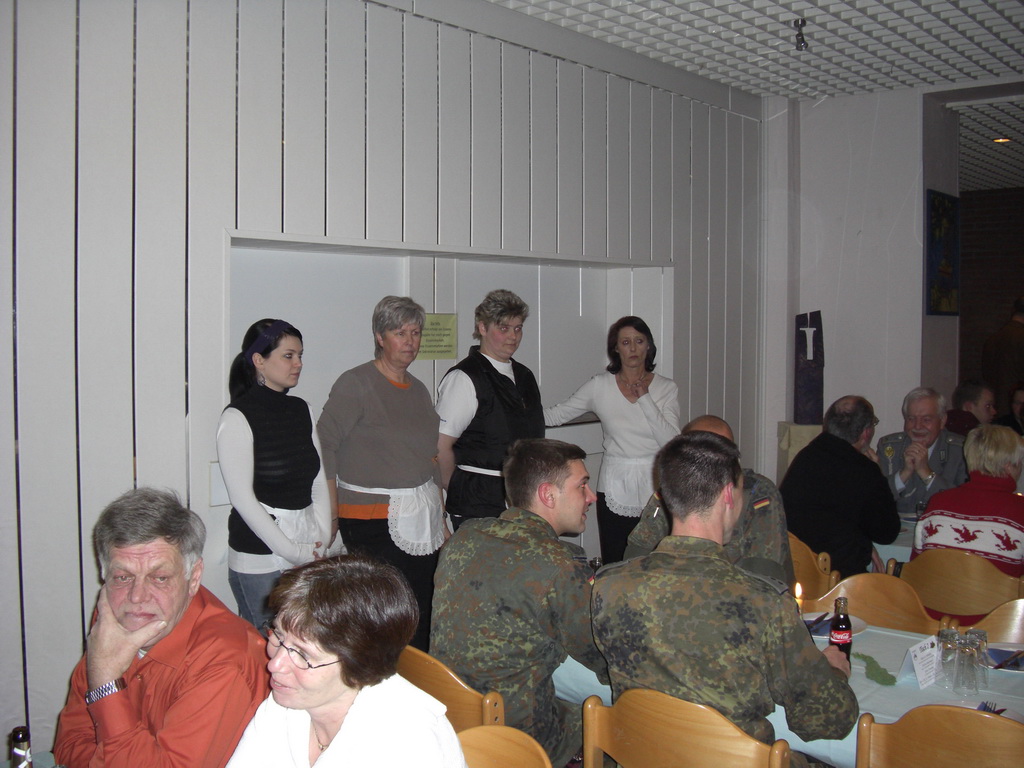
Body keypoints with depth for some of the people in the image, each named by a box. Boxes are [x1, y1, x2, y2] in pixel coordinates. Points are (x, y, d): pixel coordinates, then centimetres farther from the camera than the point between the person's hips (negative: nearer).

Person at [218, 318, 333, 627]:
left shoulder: (301, 410, 11)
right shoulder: (238, 417, -8)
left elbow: (319, 480, 11)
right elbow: (243, 498, -12)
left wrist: (322, 538, 0)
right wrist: (291, 551, -12)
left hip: (308, 552, 6)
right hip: (259, 557, -6)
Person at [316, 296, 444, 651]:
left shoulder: (418, 389, 15)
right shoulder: (355, 384, -6)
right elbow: (325, 443, -8)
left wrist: (440, 518, 20)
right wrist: (333, 510, -11)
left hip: (421, 520, 6)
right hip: (372, 522, -6)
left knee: (423, 618, 3)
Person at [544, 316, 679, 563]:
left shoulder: (666, 388, 4)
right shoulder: (600, 386, 3)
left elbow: (671, 442, -7)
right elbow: (555, 415, 7)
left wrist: (644, 399, -11)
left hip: (654, 488, 0)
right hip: (614, 489, 0)